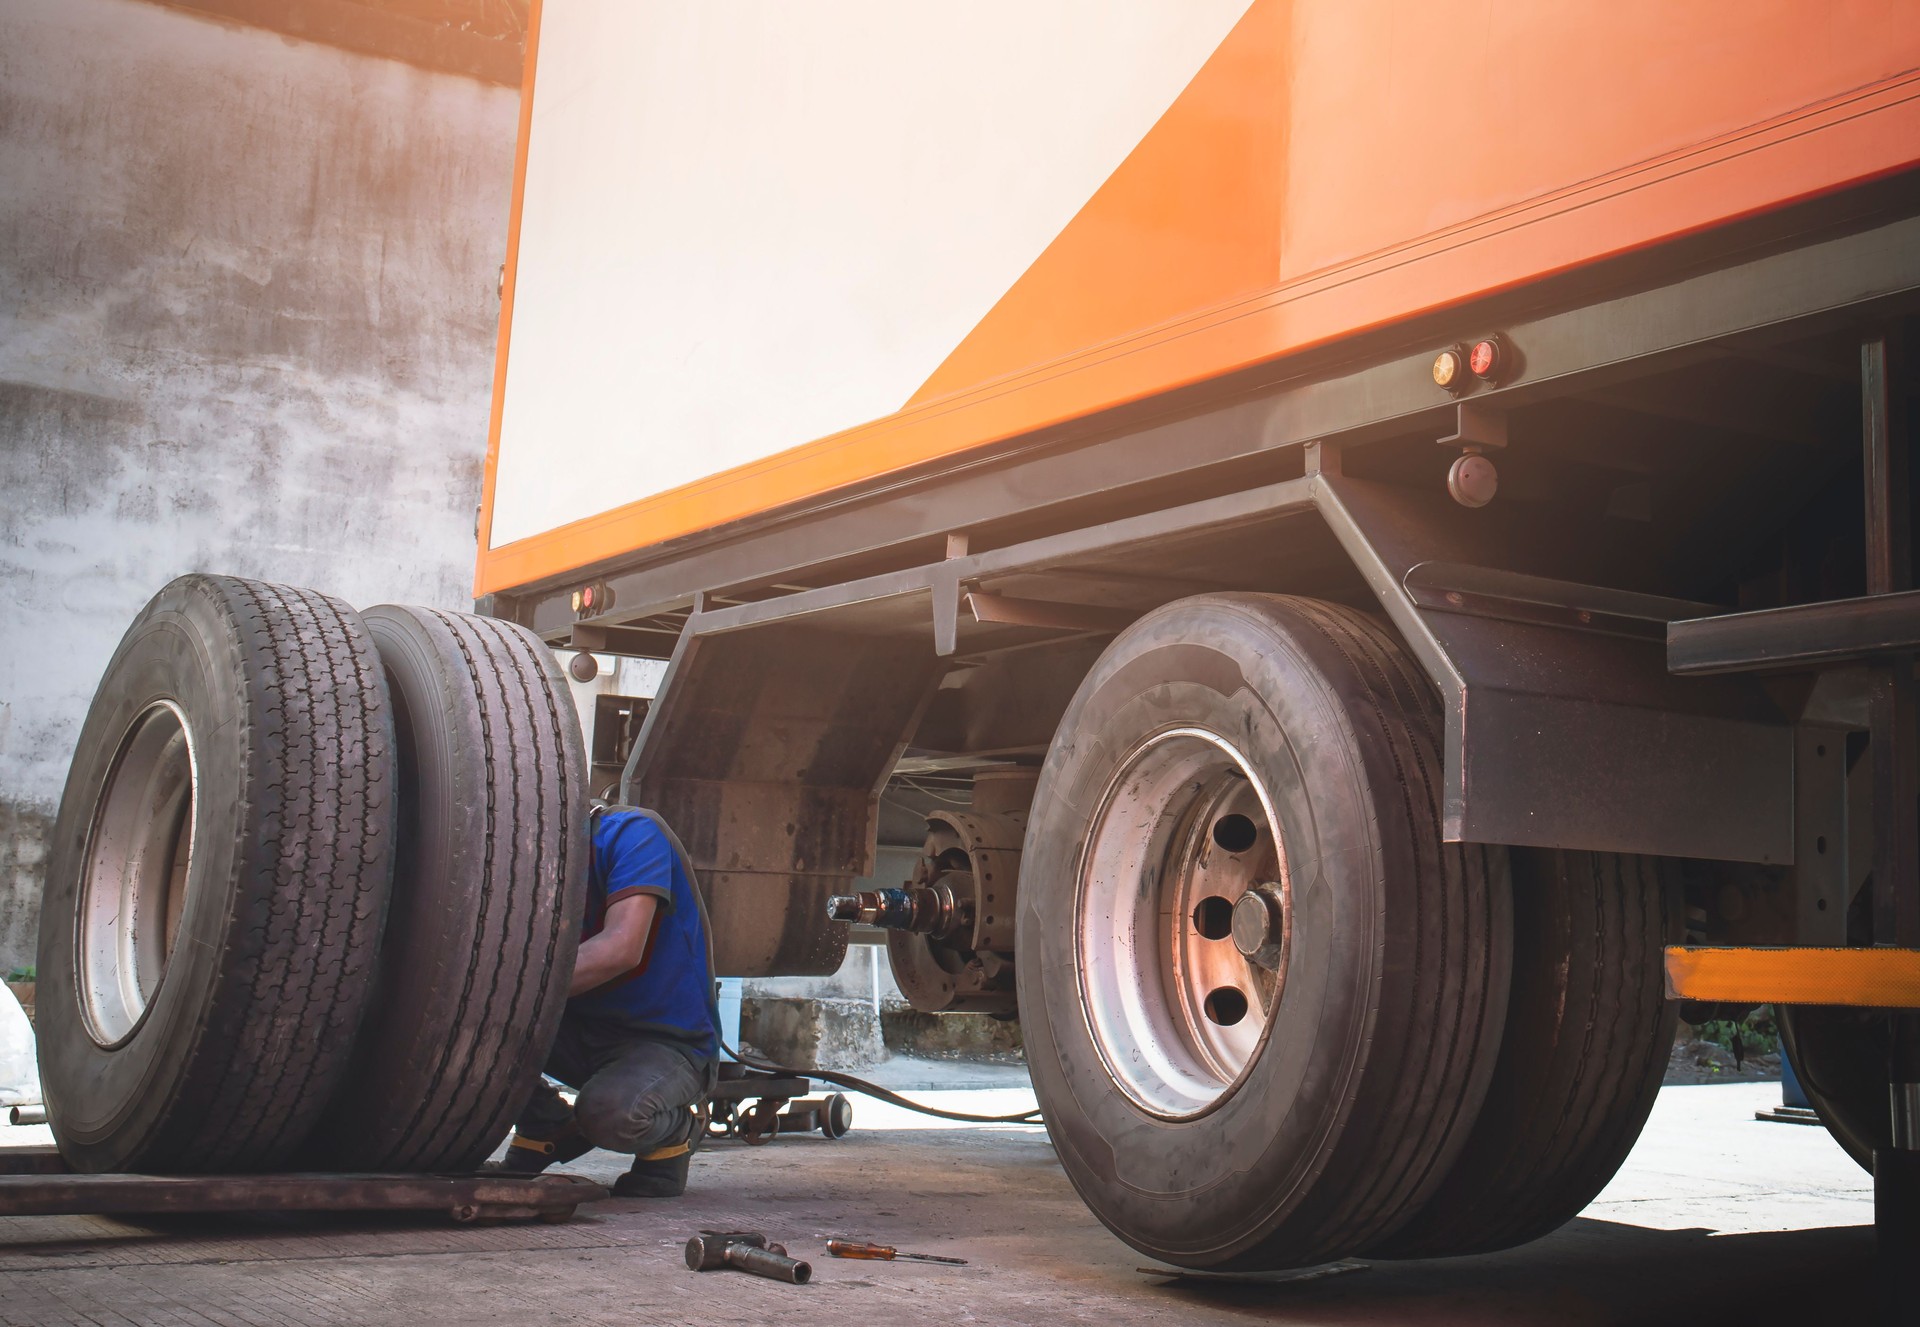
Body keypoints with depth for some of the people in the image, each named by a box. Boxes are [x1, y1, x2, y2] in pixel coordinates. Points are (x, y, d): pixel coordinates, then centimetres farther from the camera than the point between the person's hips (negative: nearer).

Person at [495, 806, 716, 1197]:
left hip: (667, 1042, -6)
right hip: (582, 1029, 6)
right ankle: (549, 1128, 6)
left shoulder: (628, 832, -17)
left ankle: (676, 1130, 0)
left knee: (610, 1110, -36)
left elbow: (621, 949, -31)